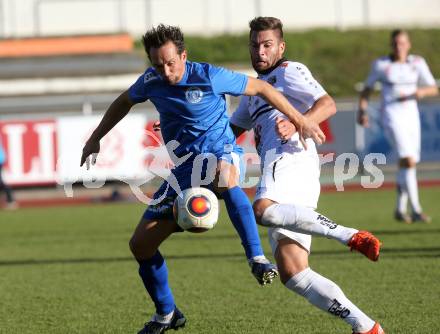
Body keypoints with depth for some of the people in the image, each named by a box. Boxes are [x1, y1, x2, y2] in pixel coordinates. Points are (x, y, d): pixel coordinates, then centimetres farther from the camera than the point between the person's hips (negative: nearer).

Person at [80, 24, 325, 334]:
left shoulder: (210, 77, -17)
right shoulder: (151, 81, -2)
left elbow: (260, 87, -7)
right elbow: (124, 102, 20)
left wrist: (299, 120, -6)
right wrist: (95, 139, 20)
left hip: (221, 152, -6)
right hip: (185, 167, 6)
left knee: (224, 178, -47)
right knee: (141, 244, 0)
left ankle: (257, 259, -41)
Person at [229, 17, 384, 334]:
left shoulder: (289, 71, 10)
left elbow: (328, 104, -6)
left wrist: (297, 124, -25)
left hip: (291, 160, -8)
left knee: (263, 210, -41)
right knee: (293, 274, -6)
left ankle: (351, 236, -37)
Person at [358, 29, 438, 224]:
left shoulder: (417, 63, 6)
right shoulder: (381, 65, -1)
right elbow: (367, 89, 9)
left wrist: (421, 91, -16)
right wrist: (362, 109, -4)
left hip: (411, 115, 5)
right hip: (391, 115, -5)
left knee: (407, 164, 8)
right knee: (408, 160, -20)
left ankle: (400, 209, 23)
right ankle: (416, 210, -23)